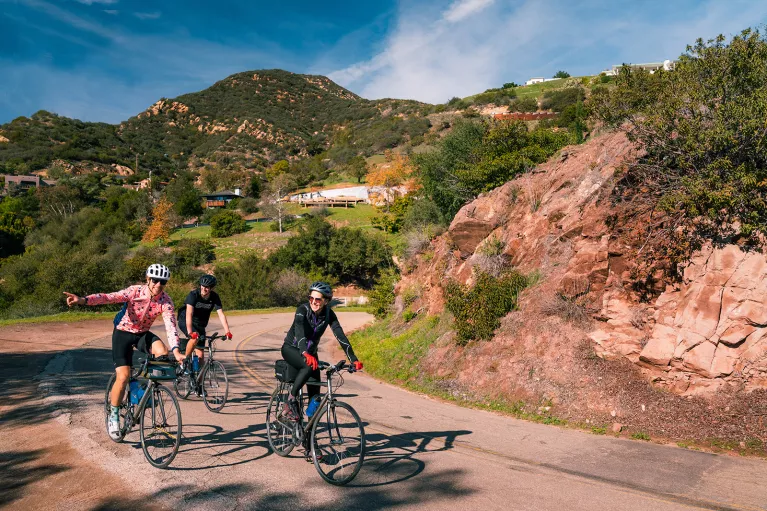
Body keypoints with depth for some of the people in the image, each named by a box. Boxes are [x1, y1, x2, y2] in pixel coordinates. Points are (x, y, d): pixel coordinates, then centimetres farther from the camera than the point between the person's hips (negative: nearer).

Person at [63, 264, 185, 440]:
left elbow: (171, 325, -26)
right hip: (123, 332, -2)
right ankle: (113, 416, 8)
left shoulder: (166, 301, -18)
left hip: (143, 334, 3)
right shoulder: (135, 291, -24)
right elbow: (109, 297, -38)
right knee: (123, 377, -14)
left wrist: (176, 350, -40)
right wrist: (83, 300, -55)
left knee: (162, 353, -28)